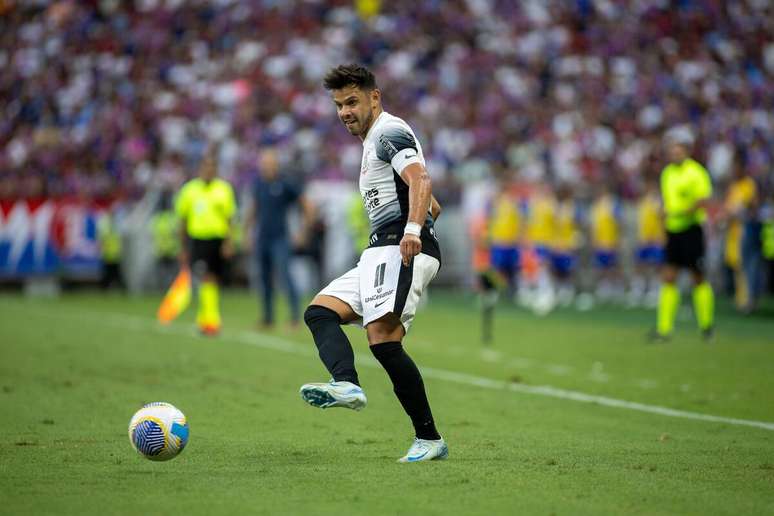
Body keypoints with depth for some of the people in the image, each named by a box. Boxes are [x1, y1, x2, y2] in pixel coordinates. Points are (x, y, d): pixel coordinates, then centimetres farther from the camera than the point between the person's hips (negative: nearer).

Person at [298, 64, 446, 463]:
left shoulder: (389, 133, -3)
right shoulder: (374, 141, 29)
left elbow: (420, 180, -22)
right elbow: (433, 207, 34)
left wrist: (412, 229, -37)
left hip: (401, 251, -11)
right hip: (379, 256, 11)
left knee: (382, 337, -23)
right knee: (319, 310, -4)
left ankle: (429, 439, -24)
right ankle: (346, 384, -32)